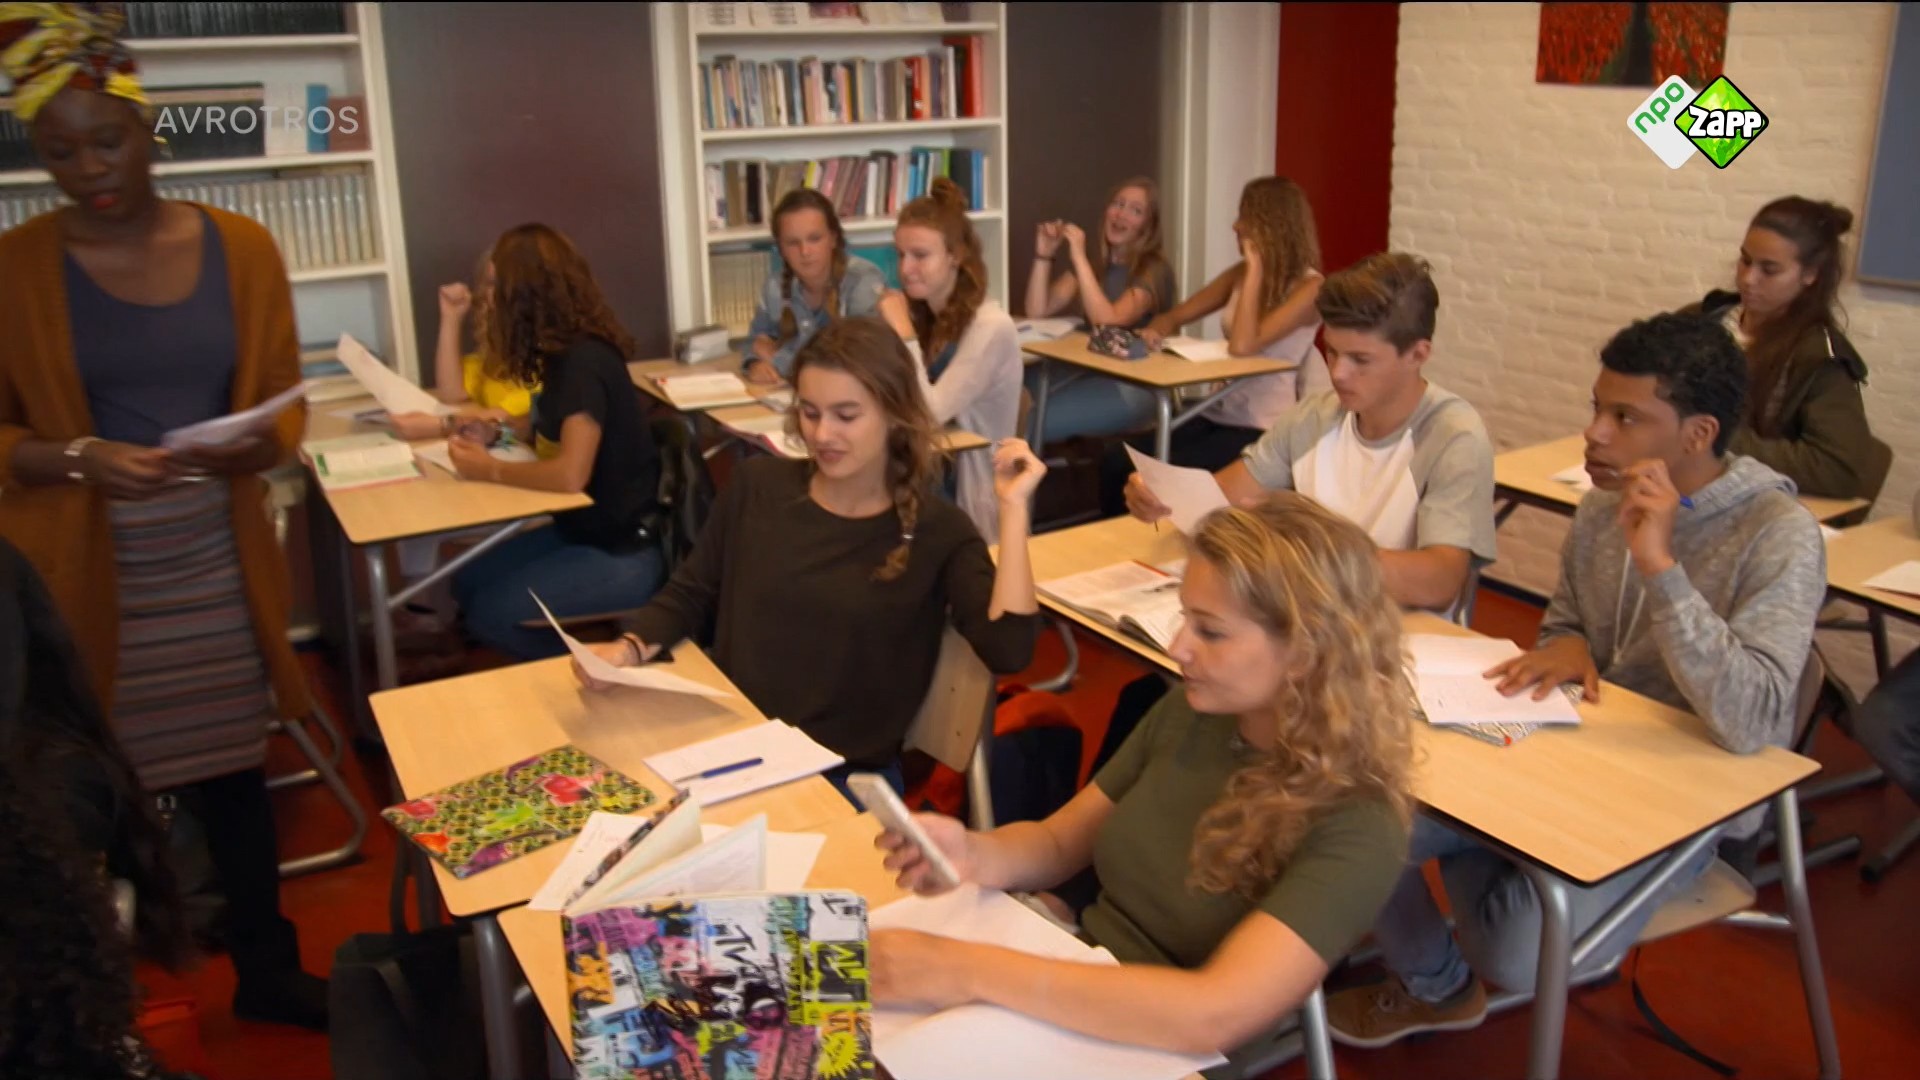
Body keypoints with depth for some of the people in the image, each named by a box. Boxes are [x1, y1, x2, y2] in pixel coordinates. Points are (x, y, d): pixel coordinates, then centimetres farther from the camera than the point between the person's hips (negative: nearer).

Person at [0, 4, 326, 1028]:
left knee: (236, 766, 13)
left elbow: (285, 400, 7)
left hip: (216, 564, 2)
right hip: (84, 577, -2)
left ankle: (266, 971, 30)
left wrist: (260, 443, -15)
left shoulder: (239, 247, 3)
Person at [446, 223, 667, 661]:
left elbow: (570, 475, -31)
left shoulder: (584, 362, -23)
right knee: (469, 583, 7)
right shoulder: (565, 354, 6)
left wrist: (489, 470, -18)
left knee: (490, 614, -11)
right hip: (580, 530, 9)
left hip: (622, 552, -9)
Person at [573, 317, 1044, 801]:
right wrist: (627, 649, -6)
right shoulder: (757, 486, 4)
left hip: (847, 777, -3)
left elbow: (1008, 650, -17)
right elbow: (688, 597, 14)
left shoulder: (936, 528, -4)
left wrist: (1012, 507, -17)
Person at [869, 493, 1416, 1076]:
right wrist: (974, 854, -15)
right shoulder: (1189, 711, -2)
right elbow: (1060, 842, 7)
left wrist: (970, 971, -32)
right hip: (1066, 1000, 5)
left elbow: (1211, 1014, -31)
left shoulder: (1356, 827, -21)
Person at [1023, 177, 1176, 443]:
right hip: (1084, 370, 6)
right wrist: (1044, 256, -8)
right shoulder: (1092, 262, 13)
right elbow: (1037, 312, 4)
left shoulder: (1155, 270, -7)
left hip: (1133, 385, -6)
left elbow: (1108, 322, -22)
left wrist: (1080, 258, -21)